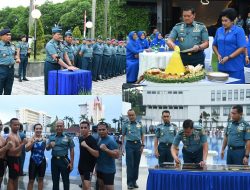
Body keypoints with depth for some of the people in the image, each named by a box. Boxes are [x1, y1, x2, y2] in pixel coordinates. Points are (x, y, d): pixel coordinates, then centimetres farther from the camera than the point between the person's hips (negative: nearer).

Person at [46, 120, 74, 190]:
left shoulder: (68, 137, -3)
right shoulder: (51, 137, 6)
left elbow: (71, 150, -2)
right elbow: (47, 148, 8)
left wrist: (71, 163, -7)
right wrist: (50, 145, -16)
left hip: (64, 160, -3)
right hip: (54, 160, 3)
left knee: (66, 180, 4)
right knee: (55, 180, 13)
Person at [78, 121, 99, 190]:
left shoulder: (92, 140, -18)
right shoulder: (80, 138, 4)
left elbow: (97, 154, -26)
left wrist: (87, 146, -34)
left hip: (89, 165, -8)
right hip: (81, 164, 8)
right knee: (83, 183, 17)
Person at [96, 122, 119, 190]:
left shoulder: (111, 141, -17)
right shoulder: (99, 140, 10)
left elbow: (117, 155, -24)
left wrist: (106, 149, -34)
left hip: (108, 170, -8)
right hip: (99, 169, 8)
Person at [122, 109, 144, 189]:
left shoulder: (139, 124, 8)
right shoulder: (126, 125, 1)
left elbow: (142, 135, 12)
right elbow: (123, 136, 3)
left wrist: (142, 145, 4)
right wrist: (122, 147, -3)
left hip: (138, 144, 3)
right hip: (129, 144, -3)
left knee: (136, 164, 7)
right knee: (130, 164, -5)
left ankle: (134, 181, 15)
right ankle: (129, 183, -5)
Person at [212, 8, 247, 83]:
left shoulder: (239, 31, -4)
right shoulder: (219, 30, 11)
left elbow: (242, 48, -9)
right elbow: (214, 45, 19)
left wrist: (229, 57, -15)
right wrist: (218, 55, -1)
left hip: (235, 67, -5)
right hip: (222, 66, 5)